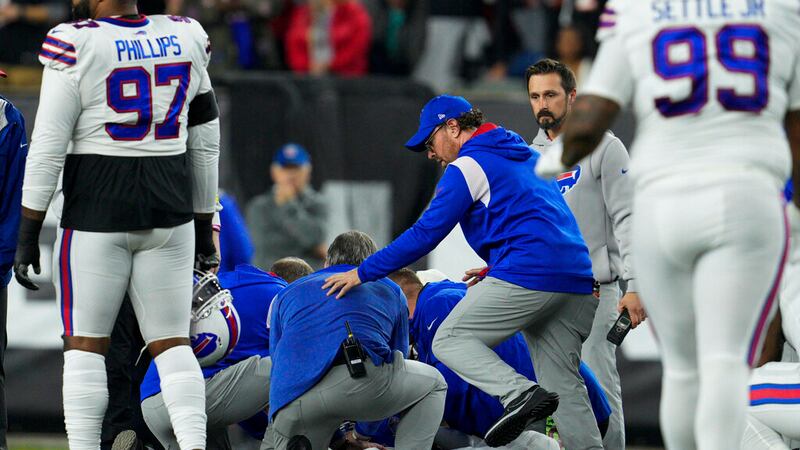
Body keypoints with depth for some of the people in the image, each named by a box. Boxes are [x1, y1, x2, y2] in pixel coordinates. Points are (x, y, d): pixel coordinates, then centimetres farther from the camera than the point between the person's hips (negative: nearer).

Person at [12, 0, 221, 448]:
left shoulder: (76, 46, -10)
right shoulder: (186, 40, 5)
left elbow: (48, 147, -10)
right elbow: (205, 146, 12)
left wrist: (28, 235, -4)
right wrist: (204, 226, 21)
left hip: (97, 210, -4)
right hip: (170, 211, 4)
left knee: (85, 344, 4)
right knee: (173, 343, 9)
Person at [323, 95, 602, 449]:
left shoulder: (468, 167, 0)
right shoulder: (526, 155, 26)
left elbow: (426, 234, -3)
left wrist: (363, 273, 1)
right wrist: (495, 270, 29)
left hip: (527, 274, -8)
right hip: (578, 282, 8)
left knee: (451, 340, -3)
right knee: (563, 383, 10)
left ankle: (520, 393, -23)